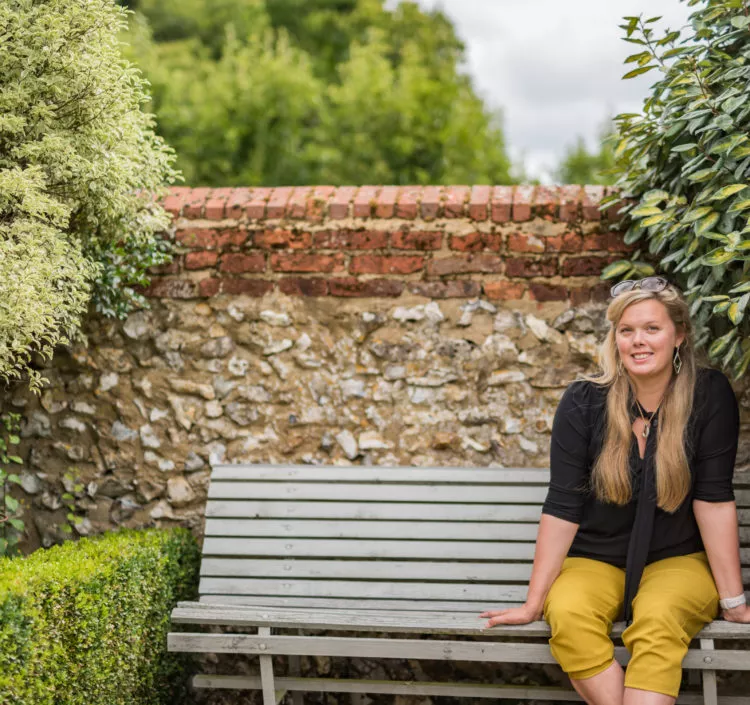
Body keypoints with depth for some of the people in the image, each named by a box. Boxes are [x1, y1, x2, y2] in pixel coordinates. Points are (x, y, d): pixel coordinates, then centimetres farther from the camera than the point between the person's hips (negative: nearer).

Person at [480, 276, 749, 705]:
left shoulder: (709, 395, -10)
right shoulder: (584, 402, -9)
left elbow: (714, 498, -11)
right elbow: (562, 507, -10)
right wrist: (534, 603, -11)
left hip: (677, 560, -1)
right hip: (593, 560, 1)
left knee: (659, 619, -34)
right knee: (567, 615, -32)